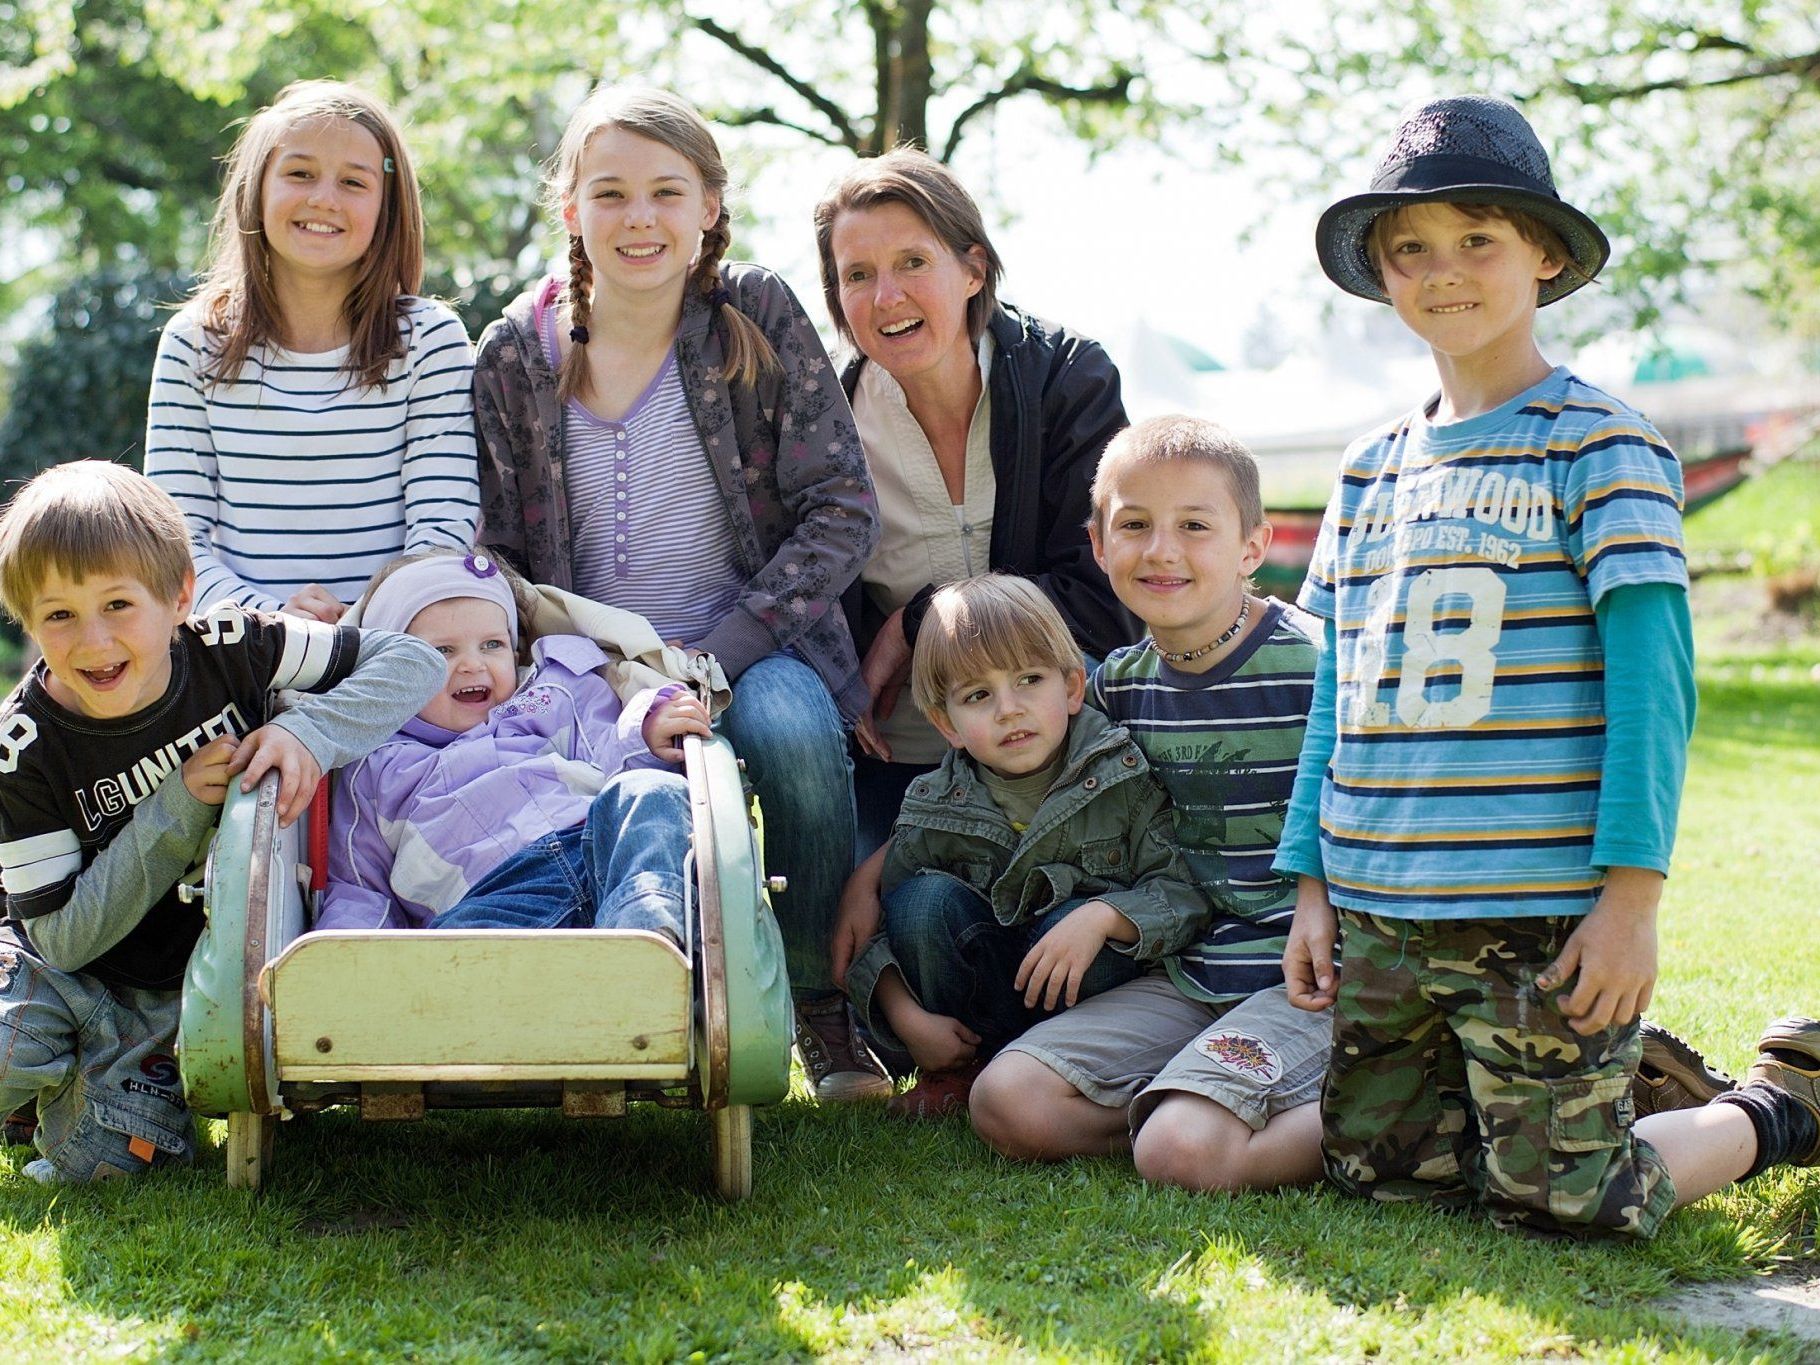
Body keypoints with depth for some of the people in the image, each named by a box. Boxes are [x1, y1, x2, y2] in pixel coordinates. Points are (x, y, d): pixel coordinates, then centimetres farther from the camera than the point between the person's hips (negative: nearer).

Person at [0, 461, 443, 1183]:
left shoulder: (230, 649, -15)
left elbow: (414, 660, -11)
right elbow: (64, 939, -18)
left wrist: (308, 732, -29)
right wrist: (177, 810, -27)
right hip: (84, 978, 0)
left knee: (99, 1158, -18)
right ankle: (63, 1067, 6)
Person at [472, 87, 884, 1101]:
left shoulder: (758, 317, -3)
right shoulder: (519, 352, 2)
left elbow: (843, 514, -7)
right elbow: (495, 552, 8)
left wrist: (718, 654, -15)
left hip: (748, 645, -1)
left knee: (795, 736, -34)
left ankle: (824, 1007, -8)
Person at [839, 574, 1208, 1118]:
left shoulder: (1121, 775, -15)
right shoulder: (935, 808, -10)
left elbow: (1184, 893, -17)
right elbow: (872, 931, -4)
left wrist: (1103, 916, -35)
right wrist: (907, 1017, -19)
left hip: (1080, 992, -1)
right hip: (973, 995, 2)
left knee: (1079, 921, -32)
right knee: (926, 900, -23)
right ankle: (961, 1063, -7)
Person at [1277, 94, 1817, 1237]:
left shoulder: (1598, 444, -6)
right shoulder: (1371, 470, 11)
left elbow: (1654, 677, -10)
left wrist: (1634, 890, -16)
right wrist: (1312, 884, 11)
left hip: (1546, 913, -6)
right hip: (1379, 915, 6)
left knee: (1563, 1205, -4)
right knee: (1379, 1171, 10)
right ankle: (1600, 1073, 32)